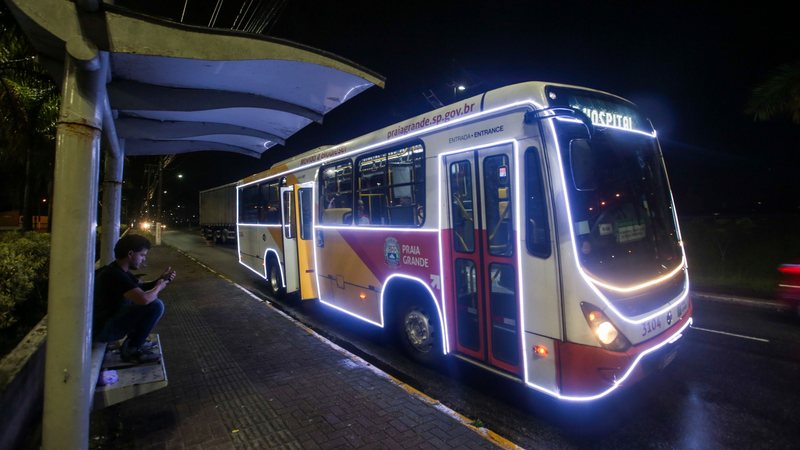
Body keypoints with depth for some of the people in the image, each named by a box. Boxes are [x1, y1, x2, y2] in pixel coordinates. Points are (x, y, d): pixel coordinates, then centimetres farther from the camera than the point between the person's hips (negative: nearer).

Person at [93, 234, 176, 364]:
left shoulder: (119, 271, 6)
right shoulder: (115, 274, -25)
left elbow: (141, 288, 19)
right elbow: (144, 299, -37)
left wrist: (160, 279, -1)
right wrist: (159, 287, -15)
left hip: (108, 321, 10)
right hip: (102, 329, -10)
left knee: (152, 300, 17)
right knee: (156, 305, -23)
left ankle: (133, 340, 13)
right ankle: (131, 350, -8)